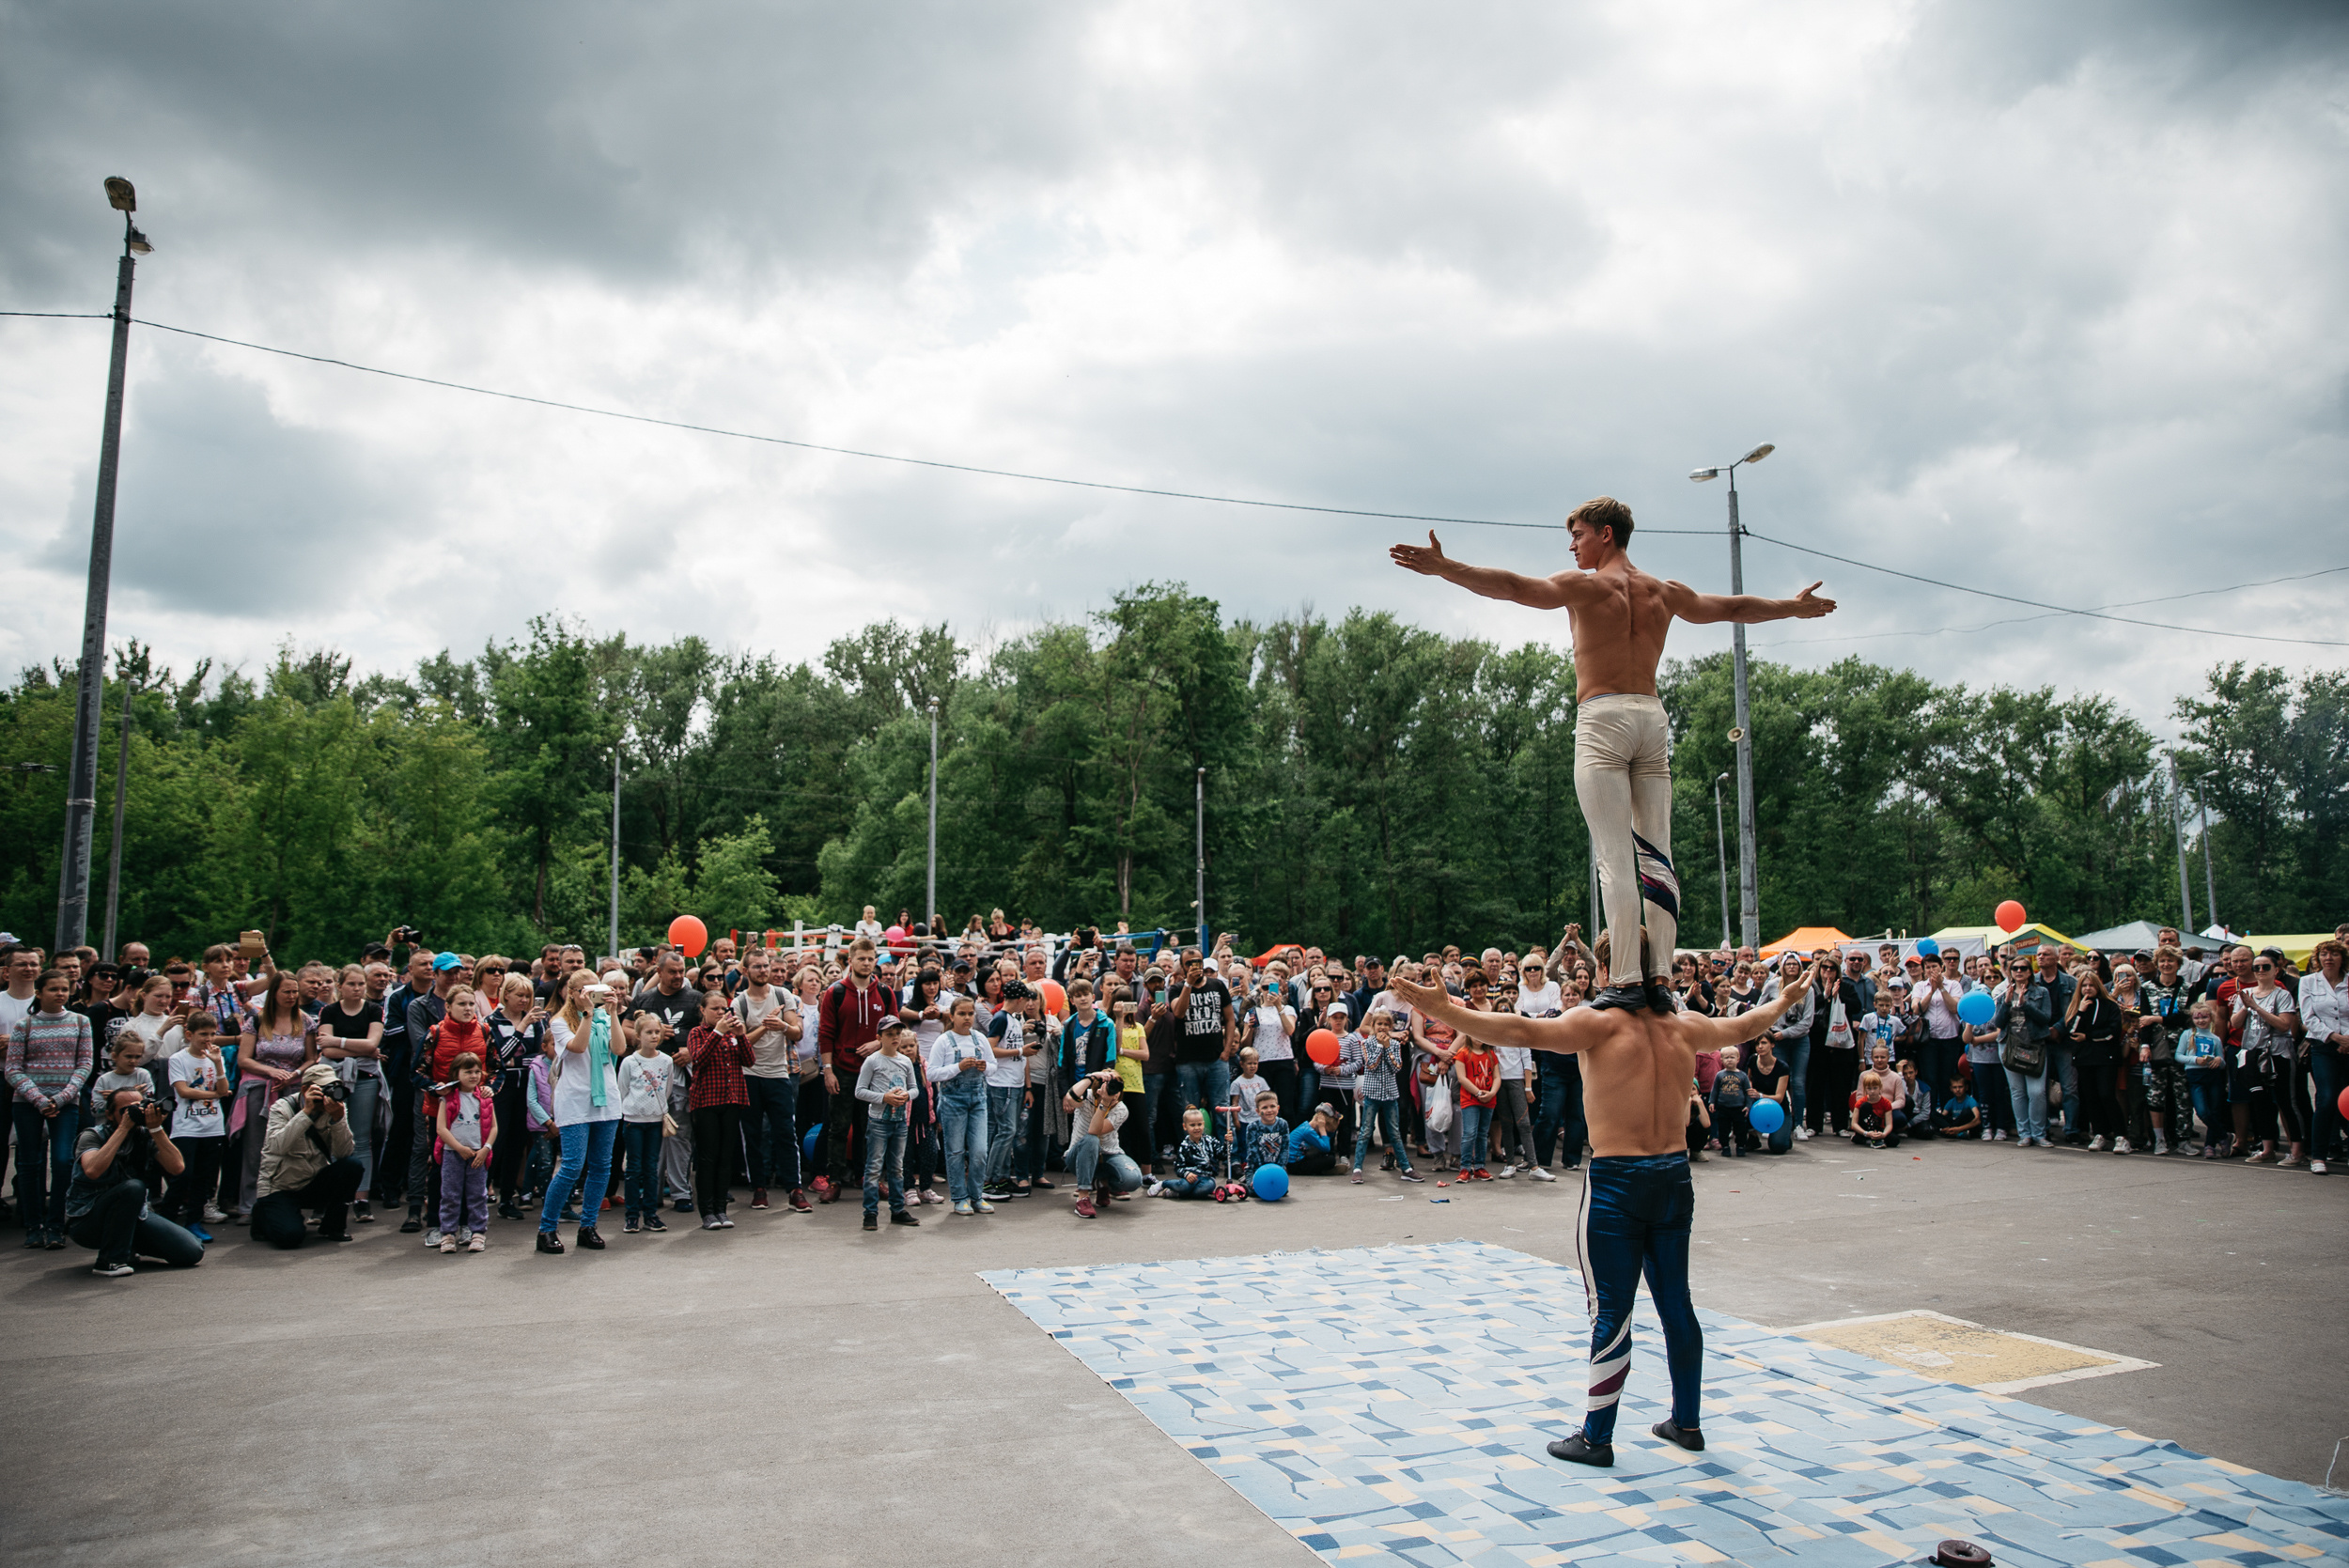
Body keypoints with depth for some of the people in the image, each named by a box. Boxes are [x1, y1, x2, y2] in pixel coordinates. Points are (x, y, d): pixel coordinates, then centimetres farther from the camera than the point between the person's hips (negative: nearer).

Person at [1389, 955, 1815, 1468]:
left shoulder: (1601, 1023, -11)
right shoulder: (1685, 1026, 7)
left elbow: (1519, 1031, -24)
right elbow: (1744, 1026, 27)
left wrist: (1444, 1010, -25)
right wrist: (1786, 999, 46)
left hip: (1617, 1181, -6)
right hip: (1674, 1177, 6)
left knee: (1611, 1312, 1)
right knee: (1676, 1303, 17)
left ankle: (1596, 1438, 10)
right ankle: (1686, 1422, 30)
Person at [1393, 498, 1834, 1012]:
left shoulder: (1584, 585, 1)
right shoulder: (1664, 593, 18)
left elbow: (1512, 586, -13)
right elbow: (1734, 607, 32)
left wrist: (1443, 568, -18)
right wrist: (1795, 607, 49)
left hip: (1603, 716, -6)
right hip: (1652, 716, 6)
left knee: (1615, 858, -10)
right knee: (1655, 855, 5)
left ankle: (1625, 981, -14)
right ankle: (1660, 979, 2)